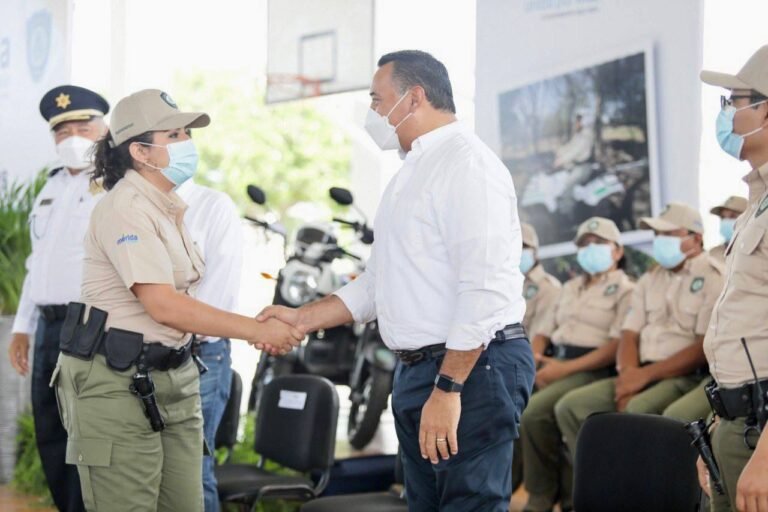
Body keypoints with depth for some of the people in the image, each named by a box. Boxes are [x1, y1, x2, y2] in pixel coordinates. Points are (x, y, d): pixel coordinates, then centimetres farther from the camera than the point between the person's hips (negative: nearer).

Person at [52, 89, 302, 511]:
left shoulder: (168, 208, 12)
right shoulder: (125, 210, -16)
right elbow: (163, 305, -24)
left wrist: (259, 327, 4)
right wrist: (258, 330, -20)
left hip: (171, 377, 9)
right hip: (117, 382, -8)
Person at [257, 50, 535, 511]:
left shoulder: (467, 164, -13)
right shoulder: (413, 172, 18)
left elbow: (484, 288, -22)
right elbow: (378, 283, 22)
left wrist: (448, 388, -24)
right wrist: (303, 318, 14)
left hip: (471, 369, -10)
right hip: (418, 369, 10)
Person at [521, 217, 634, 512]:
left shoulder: (626, 291, 1)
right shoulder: (570, 288, 26)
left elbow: (618, 346, -11)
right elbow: (547, 328, 25)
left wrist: (566, 368, -16)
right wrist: (534, 355, 1)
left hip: (591, 371, -7)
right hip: (553, 364, 7)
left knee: (535, 412, -31)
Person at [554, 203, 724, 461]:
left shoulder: (713, 278, -3)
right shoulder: (650, 279, 20)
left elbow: (706, 347, -12)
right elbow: (629, 334, 13)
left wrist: (646, 374, -14)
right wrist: (628, 374, -9)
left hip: (685, 376, -7)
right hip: (640, 375, 7)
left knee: (639, 409, -37)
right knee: (570, 406, -11)